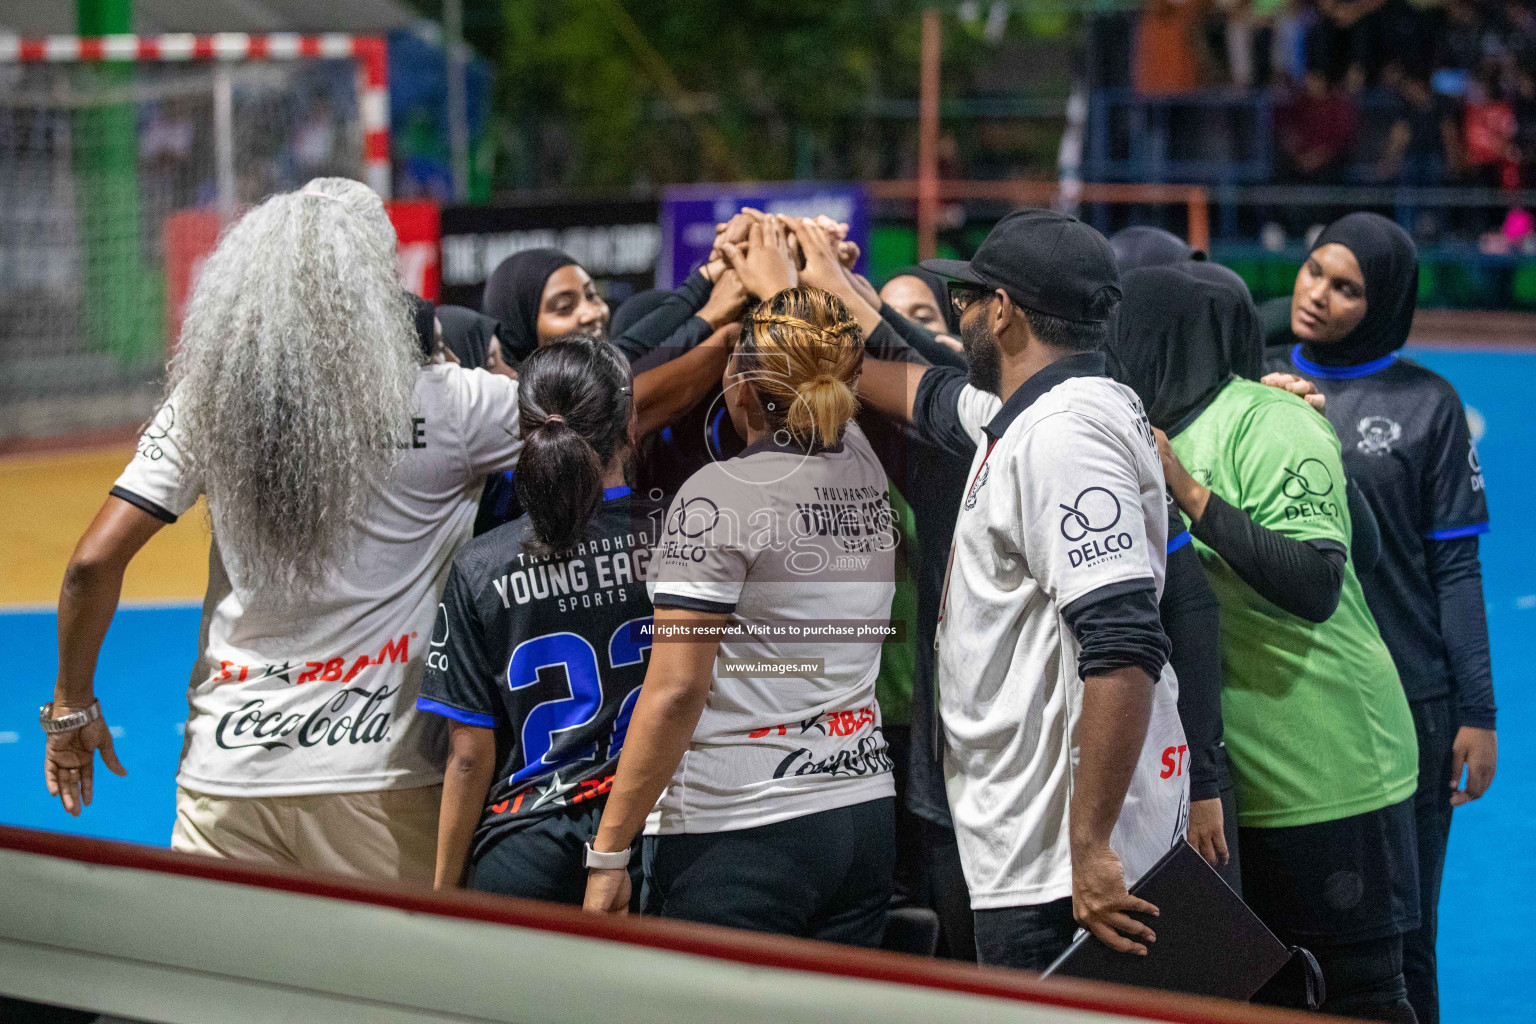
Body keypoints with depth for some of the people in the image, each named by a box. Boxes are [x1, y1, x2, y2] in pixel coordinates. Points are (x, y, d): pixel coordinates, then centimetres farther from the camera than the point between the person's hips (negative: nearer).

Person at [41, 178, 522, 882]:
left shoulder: (206, 402, -1)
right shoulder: (444, 404, -6)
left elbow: (95, 561, -2)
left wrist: (72, 703, 13)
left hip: (228, 774, 2)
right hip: (382, 782, -2)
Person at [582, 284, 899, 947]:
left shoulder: (718, 497, -11)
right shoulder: (866, 473, 7)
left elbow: (675, 692, -15)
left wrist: (608, 850, -11)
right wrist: (781, 285, 47)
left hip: (737, 830, -7)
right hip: (866, 816, 7)